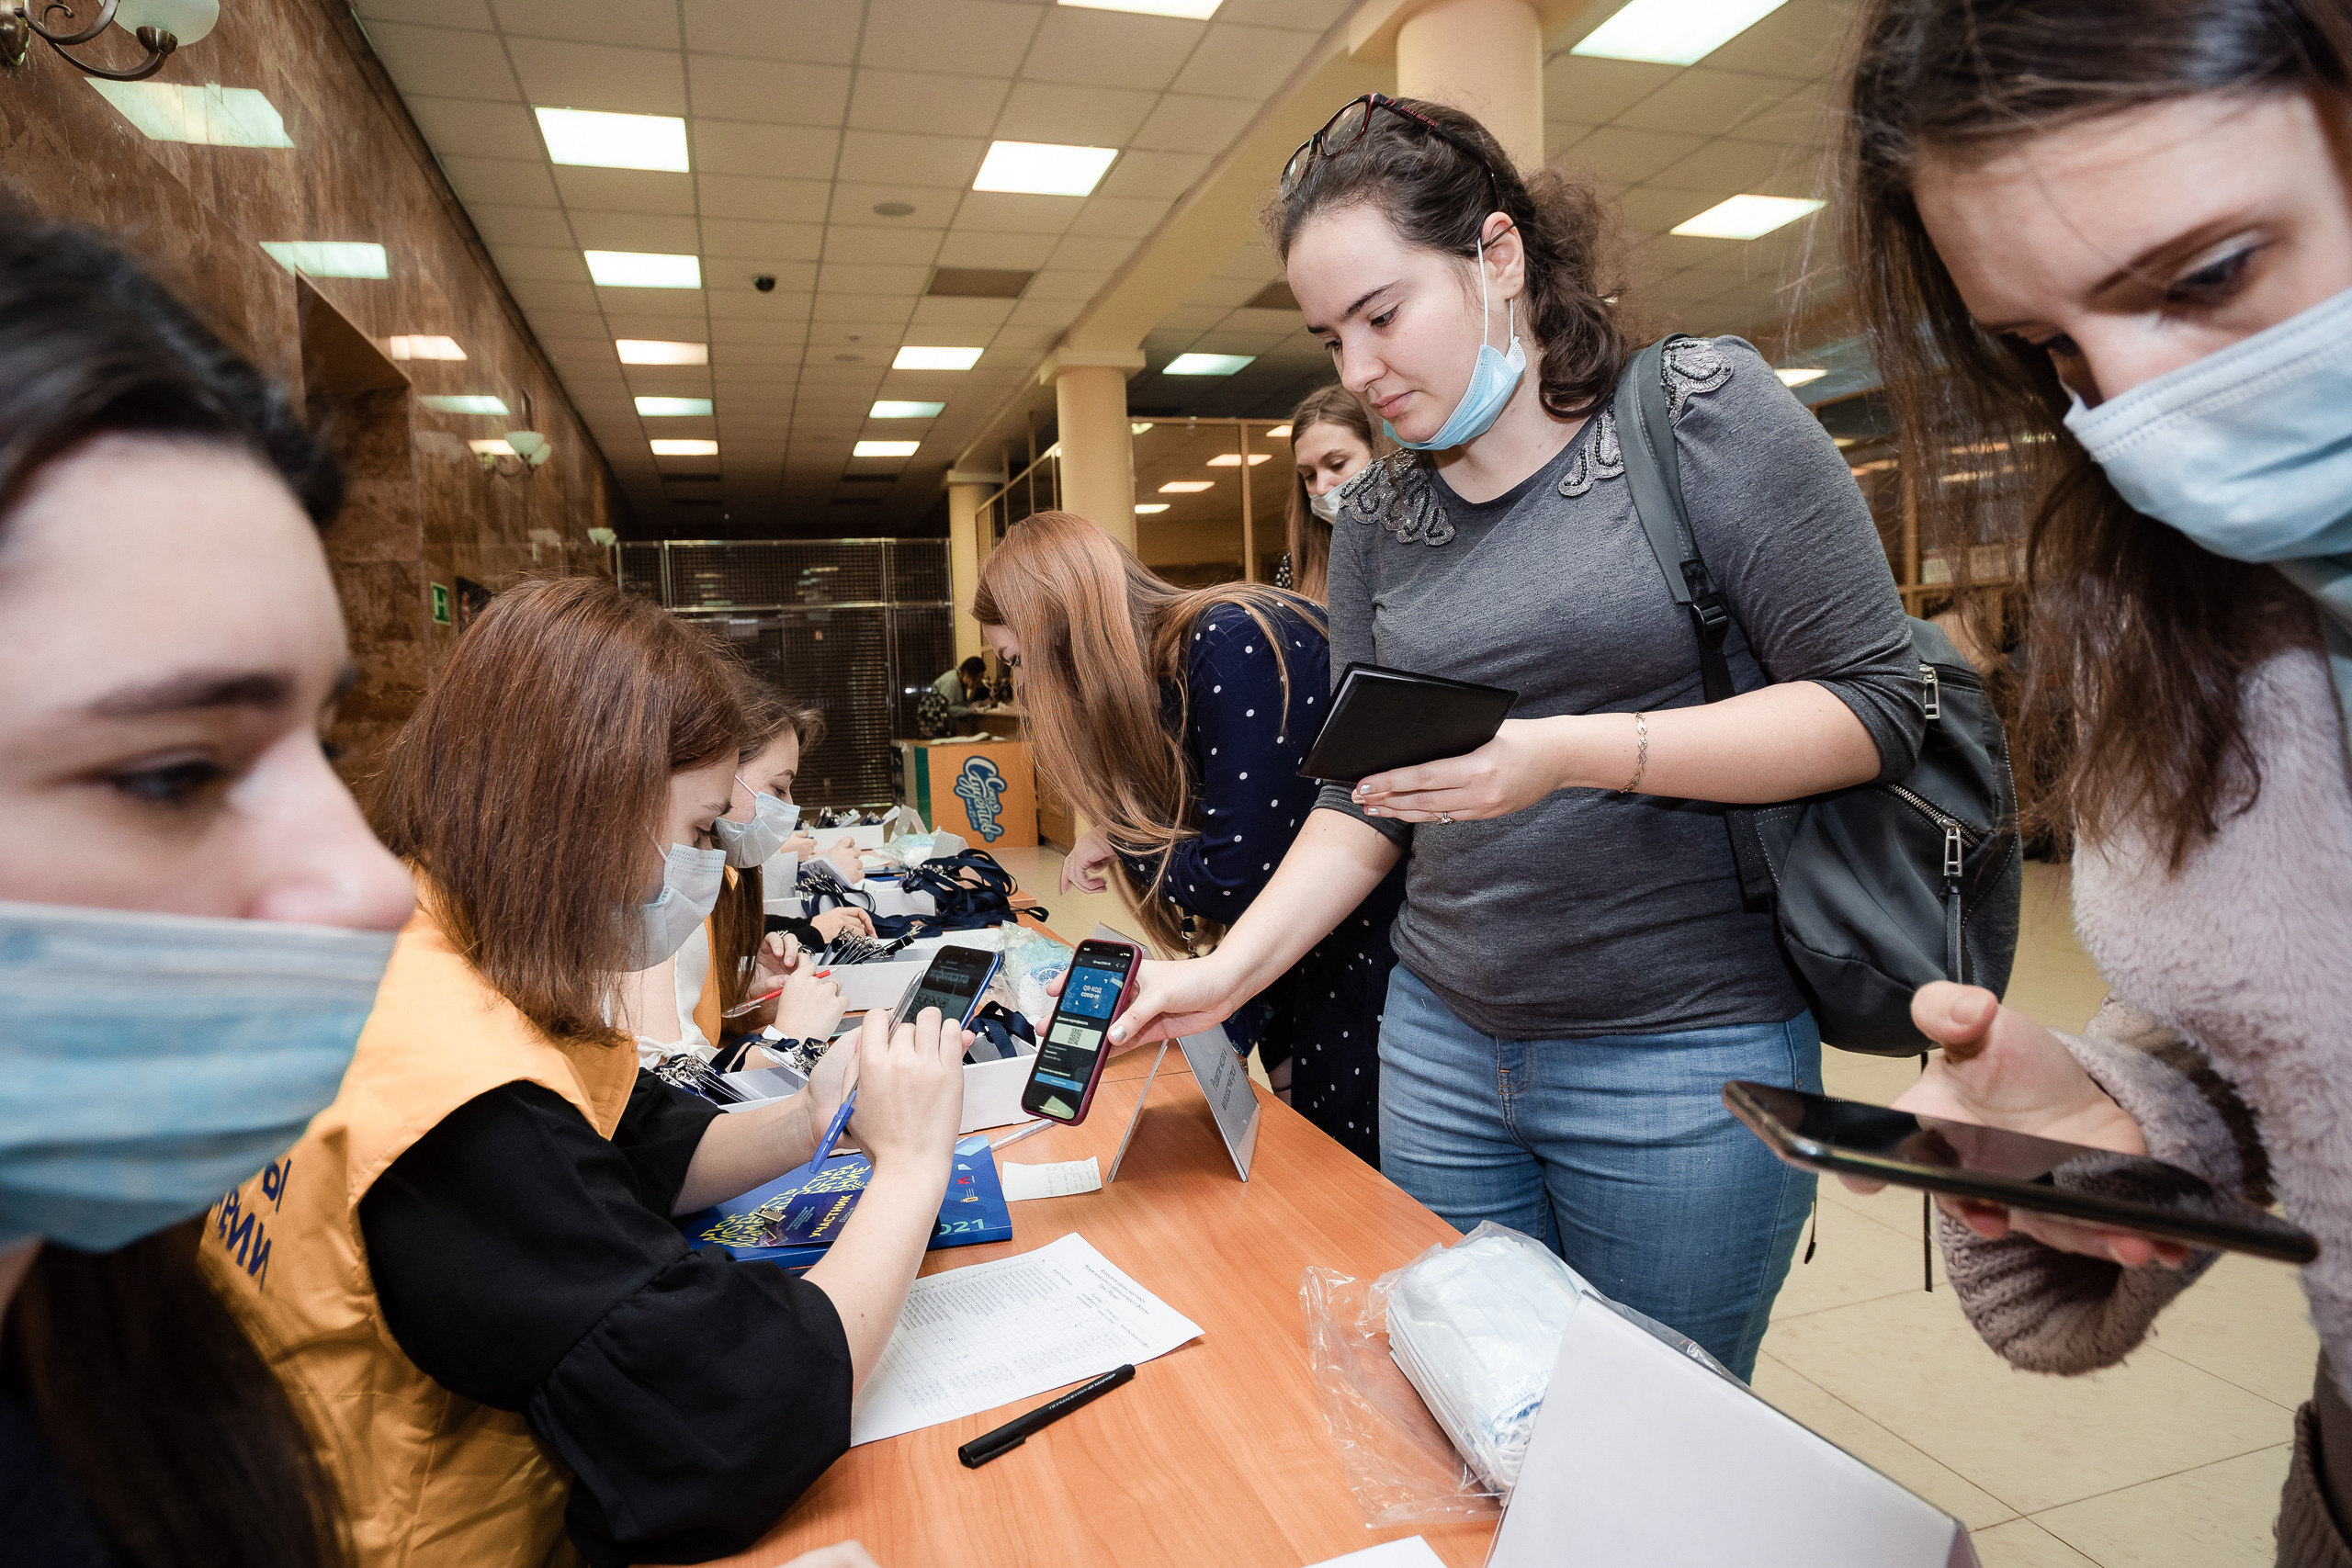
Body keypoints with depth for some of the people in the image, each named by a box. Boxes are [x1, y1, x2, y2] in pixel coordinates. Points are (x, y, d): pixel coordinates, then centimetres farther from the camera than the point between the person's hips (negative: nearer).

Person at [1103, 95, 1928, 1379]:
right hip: (1441, 1045, 4)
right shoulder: (1375, 516, 7)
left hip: (1688, 1049, -3)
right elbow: (1364, 803, 9)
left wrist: (1571, 753, -23)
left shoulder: (1702, 408, -6)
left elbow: (1875, 706, -10)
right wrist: (1227, 970, -3)